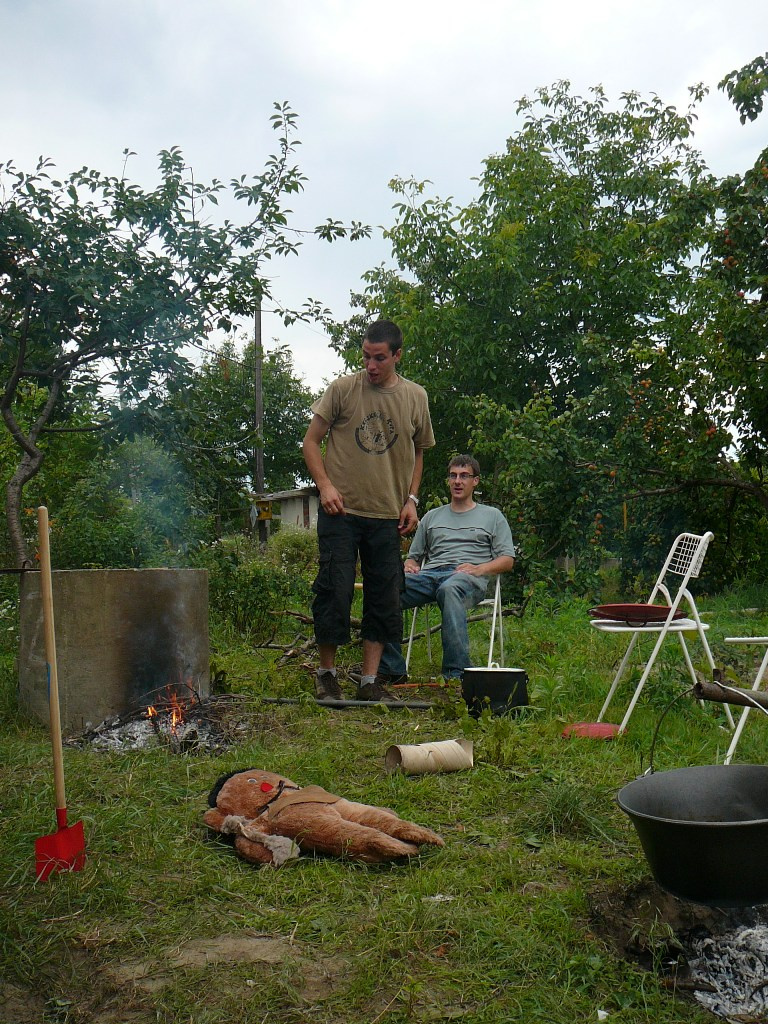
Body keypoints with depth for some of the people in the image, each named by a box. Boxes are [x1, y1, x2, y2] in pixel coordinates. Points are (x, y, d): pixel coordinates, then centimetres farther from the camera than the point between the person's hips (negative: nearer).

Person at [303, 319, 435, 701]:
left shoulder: (416, 397, 8)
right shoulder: (343, 389, 0)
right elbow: (312, 441, 3)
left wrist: (411, 499, 8)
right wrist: (325, 485, -11)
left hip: (387, 515, 3)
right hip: (341, 511, -3)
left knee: (384, 598, 5)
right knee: (334, 591, -2)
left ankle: (369, 681, 15)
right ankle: (327, 673, 17)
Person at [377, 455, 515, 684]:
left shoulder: (492, 516, 22)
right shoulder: (432, 516, 32)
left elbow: (507, 560, 13)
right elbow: (414, 555, 30)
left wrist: (479, 568, -7)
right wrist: (410, 566, 5)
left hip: (469, 579, -3)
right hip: (430, 575, 3)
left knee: (449, 589, -43)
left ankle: (456, 672, -43)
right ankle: (391, 669, -25)